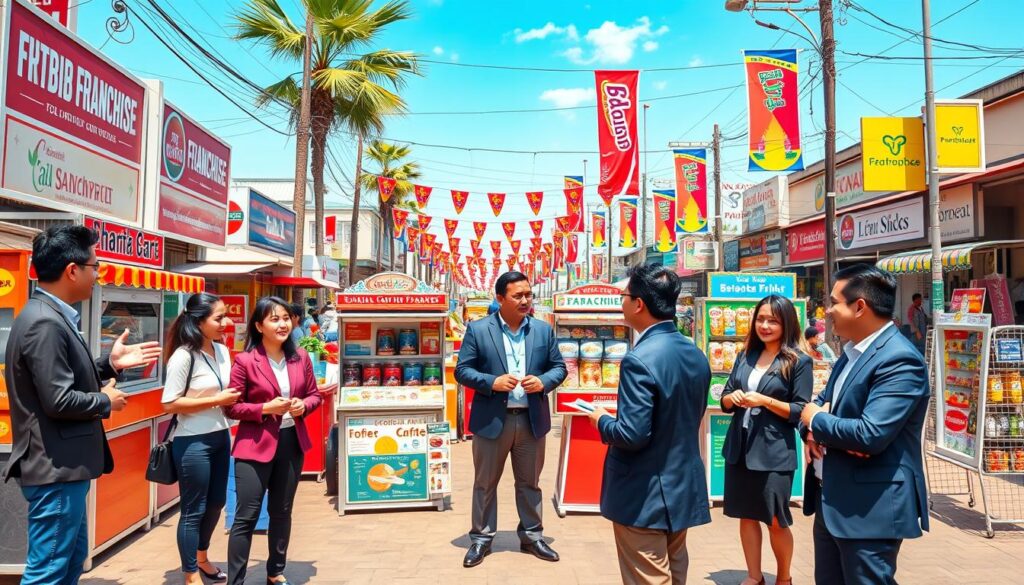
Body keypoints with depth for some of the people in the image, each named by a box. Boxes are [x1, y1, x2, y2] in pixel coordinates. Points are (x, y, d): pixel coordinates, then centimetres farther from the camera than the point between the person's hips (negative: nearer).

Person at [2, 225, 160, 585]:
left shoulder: (53, 317, 9)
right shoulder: (45, 323, -22)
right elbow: (58, 401, -25)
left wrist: (111, 364, 7)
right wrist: (106, 402, -9)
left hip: (63, 465, 10)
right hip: (55, 469, -10)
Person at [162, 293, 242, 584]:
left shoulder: (222, 351, 4)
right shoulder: (184, 356, -18)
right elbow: (169, 403, -19)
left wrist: (233, 397, 1)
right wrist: (217, 400, -20)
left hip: (220, 437, 8)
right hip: (193, 443, -8)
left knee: (216, 503, 20)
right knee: (193, 510, 7)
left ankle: (201, 558, 42)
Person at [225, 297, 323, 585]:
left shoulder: (301, 358, 1)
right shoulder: (245, 361, -12)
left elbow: (314, 394, 10)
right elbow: (231, 407, -10)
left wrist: (303, 406, -11)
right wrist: (266, 408, -22)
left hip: (292, 443, 5)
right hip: (255, 446, -5)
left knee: (282, 512, 18)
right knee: (247, 516, 0)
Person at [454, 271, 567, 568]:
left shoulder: (544, 330, 3)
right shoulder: (478, 329, -6)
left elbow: (559, 366, 7)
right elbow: (462, 370, -5)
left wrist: (543, 382, -14)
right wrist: (492, 382, -20)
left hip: (532, 420, 3)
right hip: (492, 420, -2)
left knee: (530, 482, 16)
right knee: (485, 483, 11)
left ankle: (532, 536, 32)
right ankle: (481, 538, 26)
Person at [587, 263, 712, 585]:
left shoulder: (640, 359, -24)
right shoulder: (697, 356, 3)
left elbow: (632, 435, -27)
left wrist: (602, 420, -7)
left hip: (645, 495, -8)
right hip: (684, 487, 8)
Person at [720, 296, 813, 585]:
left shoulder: (800, 362, -6)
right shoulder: (745, 357, 9)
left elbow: (801, 411, -8)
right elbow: (725, 400, 12)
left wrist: (764, 401, -20)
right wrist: (733, 398, -10)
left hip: (774, 452, -5)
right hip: (739, 447, 5)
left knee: (776, 521, 8)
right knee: (746, 515, 13)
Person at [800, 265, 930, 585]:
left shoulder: (900, 360, -20)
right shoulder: (851, 352, 10)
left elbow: (871, 435, -30)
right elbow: (821, 403, 17)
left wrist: (815, 420, -13)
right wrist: (813, 429, -7)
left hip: (870, 508, -9)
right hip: (831, 500, 9)